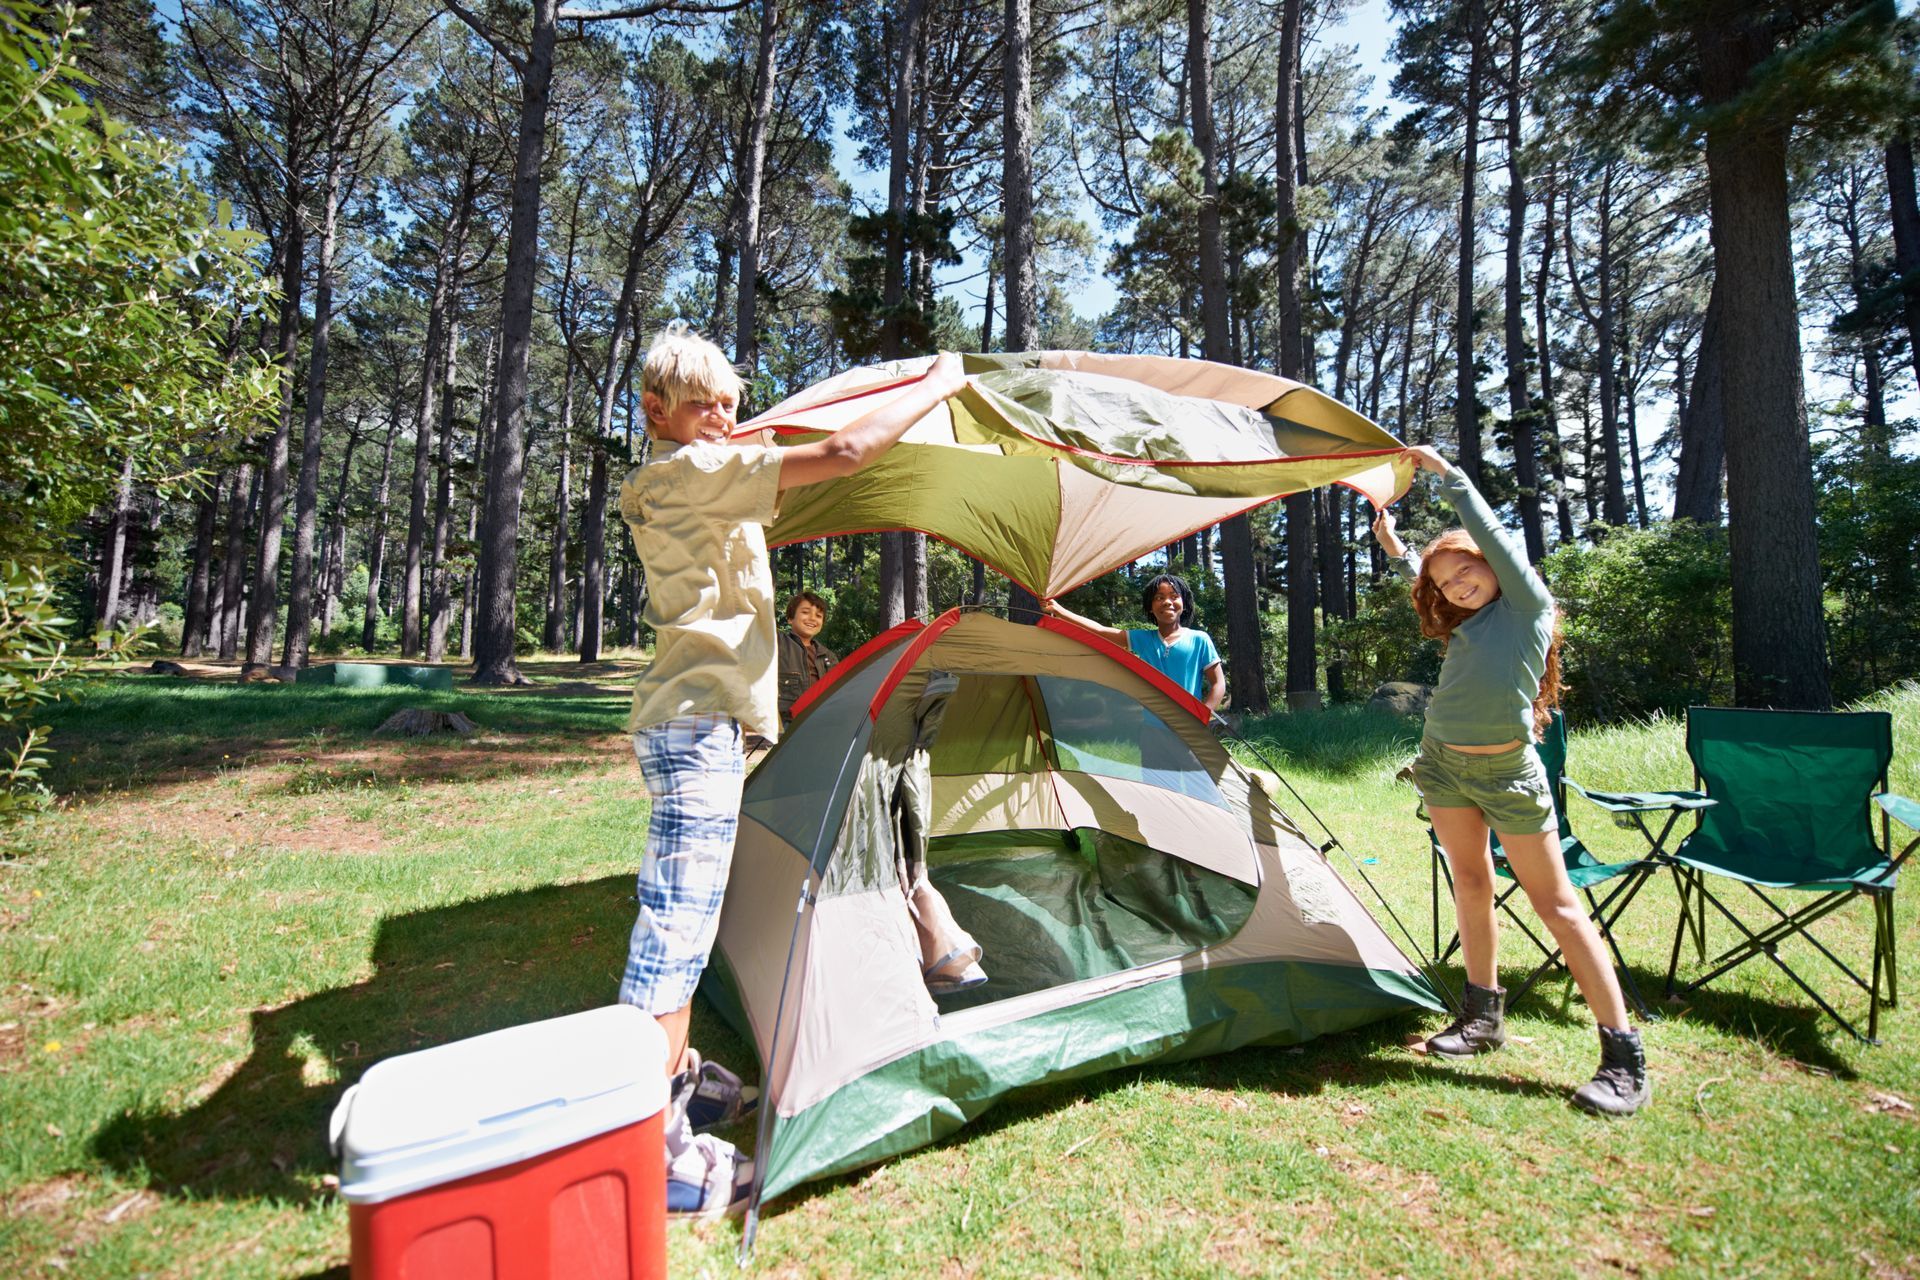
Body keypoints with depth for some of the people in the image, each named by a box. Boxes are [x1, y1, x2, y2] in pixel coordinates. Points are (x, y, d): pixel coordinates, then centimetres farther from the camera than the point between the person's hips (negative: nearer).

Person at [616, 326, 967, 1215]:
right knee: (677, 919, -7)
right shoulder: (694, 473, -12)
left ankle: (678, 1081, 34)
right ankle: (655, 1151, 2)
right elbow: (843, 452, -18)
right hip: (698, 723, -11)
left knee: (681, 916, 18)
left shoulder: (676, 484, 18)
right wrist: (935, 385, -6)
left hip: (688, 720, 11)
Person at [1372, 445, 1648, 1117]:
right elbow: (1425, 583, 32)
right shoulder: (1462, 625, 10)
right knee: (1470, 883, 12)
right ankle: (1484, 1014, 25)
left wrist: (1445, 471, -8)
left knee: (1556, 903, -3)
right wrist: (1394, 547, 33)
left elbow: (1489, 531, -14)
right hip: (1442, 762, 7)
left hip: (1506, 771, -6)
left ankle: (1625, 1057, 5)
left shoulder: (1527, 603, -6)